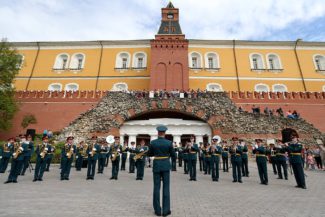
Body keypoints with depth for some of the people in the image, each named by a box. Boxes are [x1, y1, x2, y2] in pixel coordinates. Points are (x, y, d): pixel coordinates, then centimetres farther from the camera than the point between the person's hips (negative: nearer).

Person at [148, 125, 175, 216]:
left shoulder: (153, 142, -6)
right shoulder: (169, 142, -9)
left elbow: (150, 154, 6)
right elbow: (173, 155, 0)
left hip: (156, 165, 1)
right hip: (166, 165, -1)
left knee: (156, 187, 9)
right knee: (166, 188, 7)